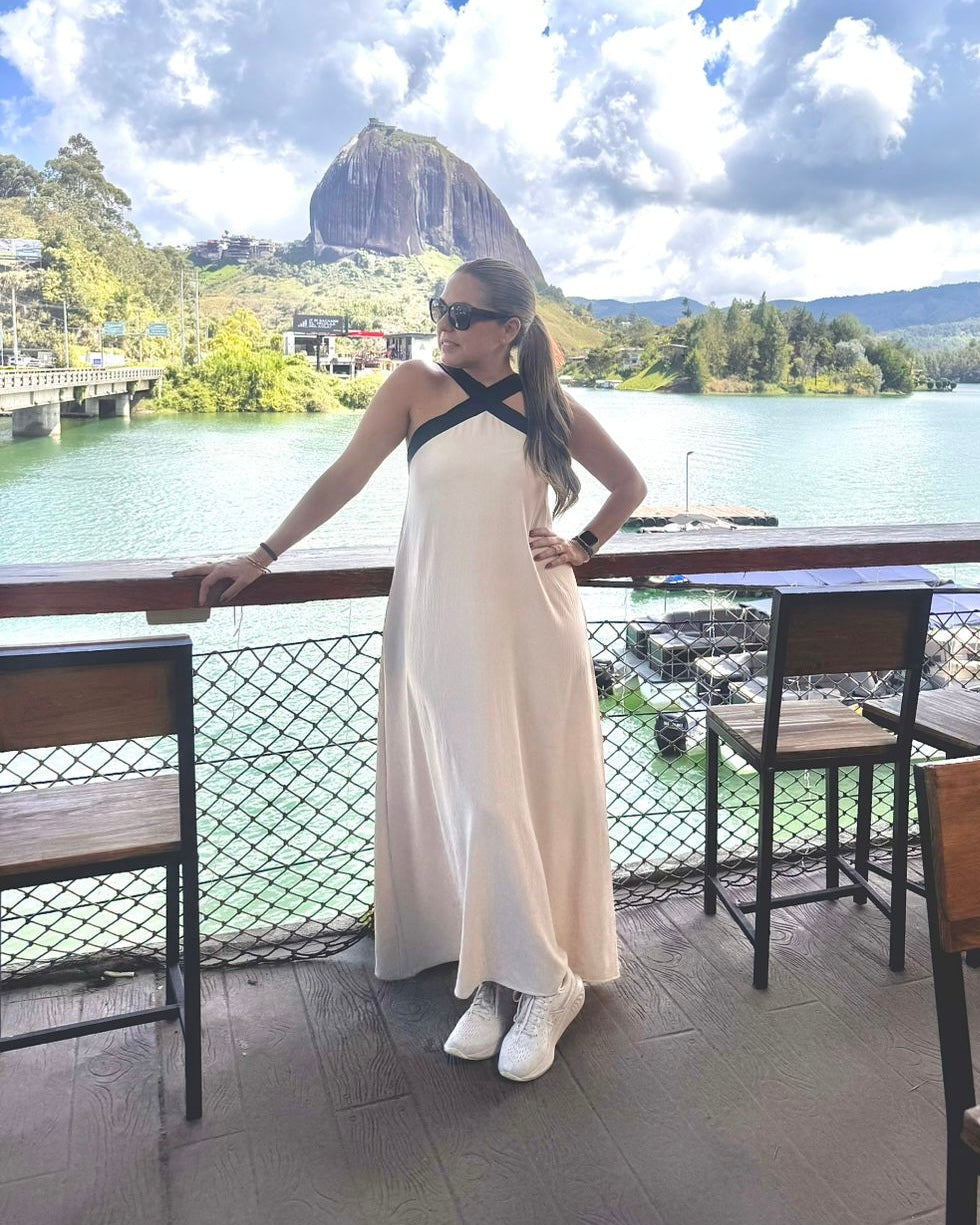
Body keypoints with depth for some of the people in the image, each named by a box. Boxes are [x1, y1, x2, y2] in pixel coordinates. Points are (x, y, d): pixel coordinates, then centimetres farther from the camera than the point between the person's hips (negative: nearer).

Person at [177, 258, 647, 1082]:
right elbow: (344, 478, 0)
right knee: (473, 804, -4)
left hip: (533, 623, 1)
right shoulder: (416, 387, 3)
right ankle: (506, 979, 11)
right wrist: (263, 556, -2)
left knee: (540, 793, 2)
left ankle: (536, 980, 16)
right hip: (441, 623, -1)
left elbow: (629, 484, 18)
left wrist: (584, 547, 5)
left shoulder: (550, 406, 6)